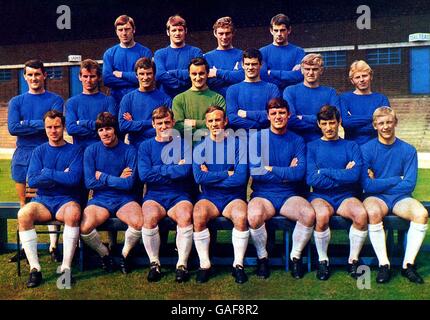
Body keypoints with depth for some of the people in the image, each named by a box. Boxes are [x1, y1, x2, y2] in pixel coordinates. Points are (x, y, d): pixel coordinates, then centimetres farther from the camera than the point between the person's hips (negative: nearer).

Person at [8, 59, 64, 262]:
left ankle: (53, 246, 4)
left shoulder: (55, 100, 5)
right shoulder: (16, 101, 11)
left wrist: (26, 123, -9)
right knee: (24, 205, 7)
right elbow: (12, 128, -5)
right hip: (22, 156, 3)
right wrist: (40, 124, -10)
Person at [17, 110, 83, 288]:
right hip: (43, 200, 3)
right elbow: (32, 181, -3)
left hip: (67, 200, -2)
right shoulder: (39, 151, 11)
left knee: (73, 214, -37)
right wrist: (62, 176, -8)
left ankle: (66, 268, -27)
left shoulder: (75, 150, 3)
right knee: (23, 214, -29)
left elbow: (74, 179, -12)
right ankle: (35, 269, -22)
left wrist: (47, 173, -7)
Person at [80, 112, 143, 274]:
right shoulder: (91, 150, 2)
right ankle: (104, 254, 5)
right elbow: (89, 183, -6)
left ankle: (125, 253, 2)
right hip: (99, 199, 1)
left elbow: (129, 183, -9)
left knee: (139, 222, -31)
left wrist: (103, 177, -6)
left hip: (124, 199, -1)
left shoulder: (129, 151, -1)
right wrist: (118, 179, -8)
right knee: (84, 227, -28)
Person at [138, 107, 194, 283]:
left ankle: (182, 264, -16)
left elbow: (185, 171, -10)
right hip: (154, 195, 1)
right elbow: (144, 175, -6)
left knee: (185, 216, -32)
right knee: (150, 217, -32)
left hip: (179, 195, 0)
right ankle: (154, 263, -13)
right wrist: (174, 169, -6)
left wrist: (158, 170, -5)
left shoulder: (183, 144, 8)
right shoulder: (146, 146, 10)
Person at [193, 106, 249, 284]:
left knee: (241, 216, -32)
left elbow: (240, 178, -10)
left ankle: (238, 265, -14)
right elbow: (199, 177, -10)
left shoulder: (238, 144, 2)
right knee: (198, 215, -31)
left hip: (233, 197, -1)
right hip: (209, 197, 1)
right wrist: (227, 173, -11)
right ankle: (204, 265, -15)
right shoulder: (200, 147, 7)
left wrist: (210, 177, -7)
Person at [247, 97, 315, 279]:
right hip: (263, 195, -1)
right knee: (254, 216, -34)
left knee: (309, 214, -29)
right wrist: (287, 171, -7)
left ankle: (296, 256, -3)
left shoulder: (297, 141, 8)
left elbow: (299, 173, -7)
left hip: (289, 196, 2)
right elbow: (255, 172, -10)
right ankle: (262, 257, -6)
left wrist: (271, 169, -8)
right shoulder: (258, 138, 3)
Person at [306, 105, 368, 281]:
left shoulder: (351, 146, 10)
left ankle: (353, 260, -7)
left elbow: (355, 175, -8)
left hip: (346, 197, 1)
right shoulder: (312, 147, 8)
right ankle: (322, 260, -11)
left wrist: (324, 171, -8)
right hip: (320, 196, -1)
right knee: (322, 215, -35)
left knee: (361, 214, -30)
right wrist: (343, 175, -6)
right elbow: (312, 179, -7)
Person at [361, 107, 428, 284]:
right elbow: (367, 185, -11)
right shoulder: (366, 149, -3)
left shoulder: (408, 150, 3)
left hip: (400, 198, 2)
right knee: (373, 212, -35)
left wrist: (379, 183, -7)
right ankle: (384, 264, -21)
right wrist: (397, 180, -7)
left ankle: (408, 264, -15)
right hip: (375, 198, -2)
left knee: (421, 213, -28)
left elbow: (409, 184, -5)